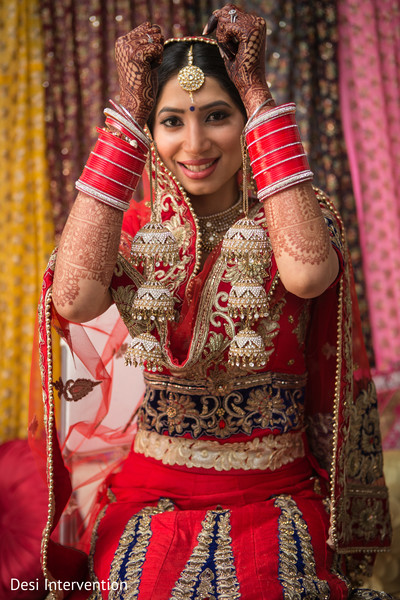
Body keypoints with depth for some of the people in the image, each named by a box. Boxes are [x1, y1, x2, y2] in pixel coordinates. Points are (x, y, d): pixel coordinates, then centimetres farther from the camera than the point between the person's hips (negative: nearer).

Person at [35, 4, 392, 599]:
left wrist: (256, 94, -16)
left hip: (278, 501, 0)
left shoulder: (291, 220, -1)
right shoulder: (138, 230, 3)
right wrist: (126, 115, -11)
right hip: (151, 498, 1)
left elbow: (308, 273, -25)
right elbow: (72, 299, -18)